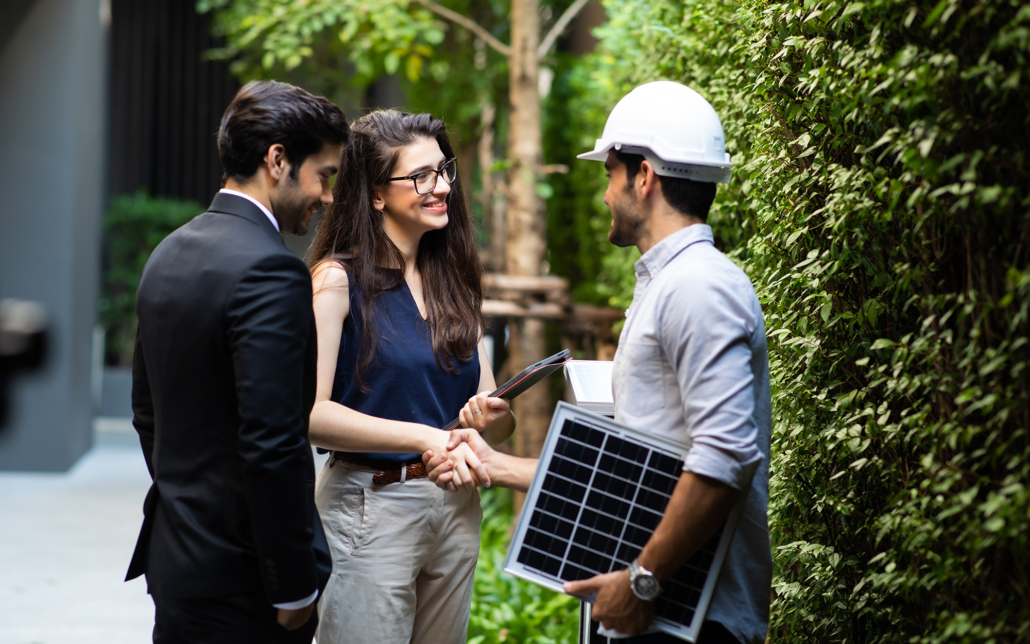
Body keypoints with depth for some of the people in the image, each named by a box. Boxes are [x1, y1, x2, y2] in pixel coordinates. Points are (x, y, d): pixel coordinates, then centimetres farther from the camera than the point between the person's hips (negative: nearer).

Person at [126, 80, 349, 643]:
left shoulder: (168, 254, 9)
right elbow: (273, 448, -23)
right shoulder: (270, 271, -19)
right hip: (241, 585, -9)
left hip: (173, 558, 9)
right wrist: (294, 588, -16)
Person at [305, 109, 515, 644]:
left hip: (456, 507, 6)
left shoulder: (452, 282, 11)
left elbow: (499, 423, 11)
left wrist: (491, 417, -13)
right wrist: (424, 437, -24)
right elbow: (310, 413, -19)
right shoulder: (337, 279, -8)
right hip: (370, 506, -6)